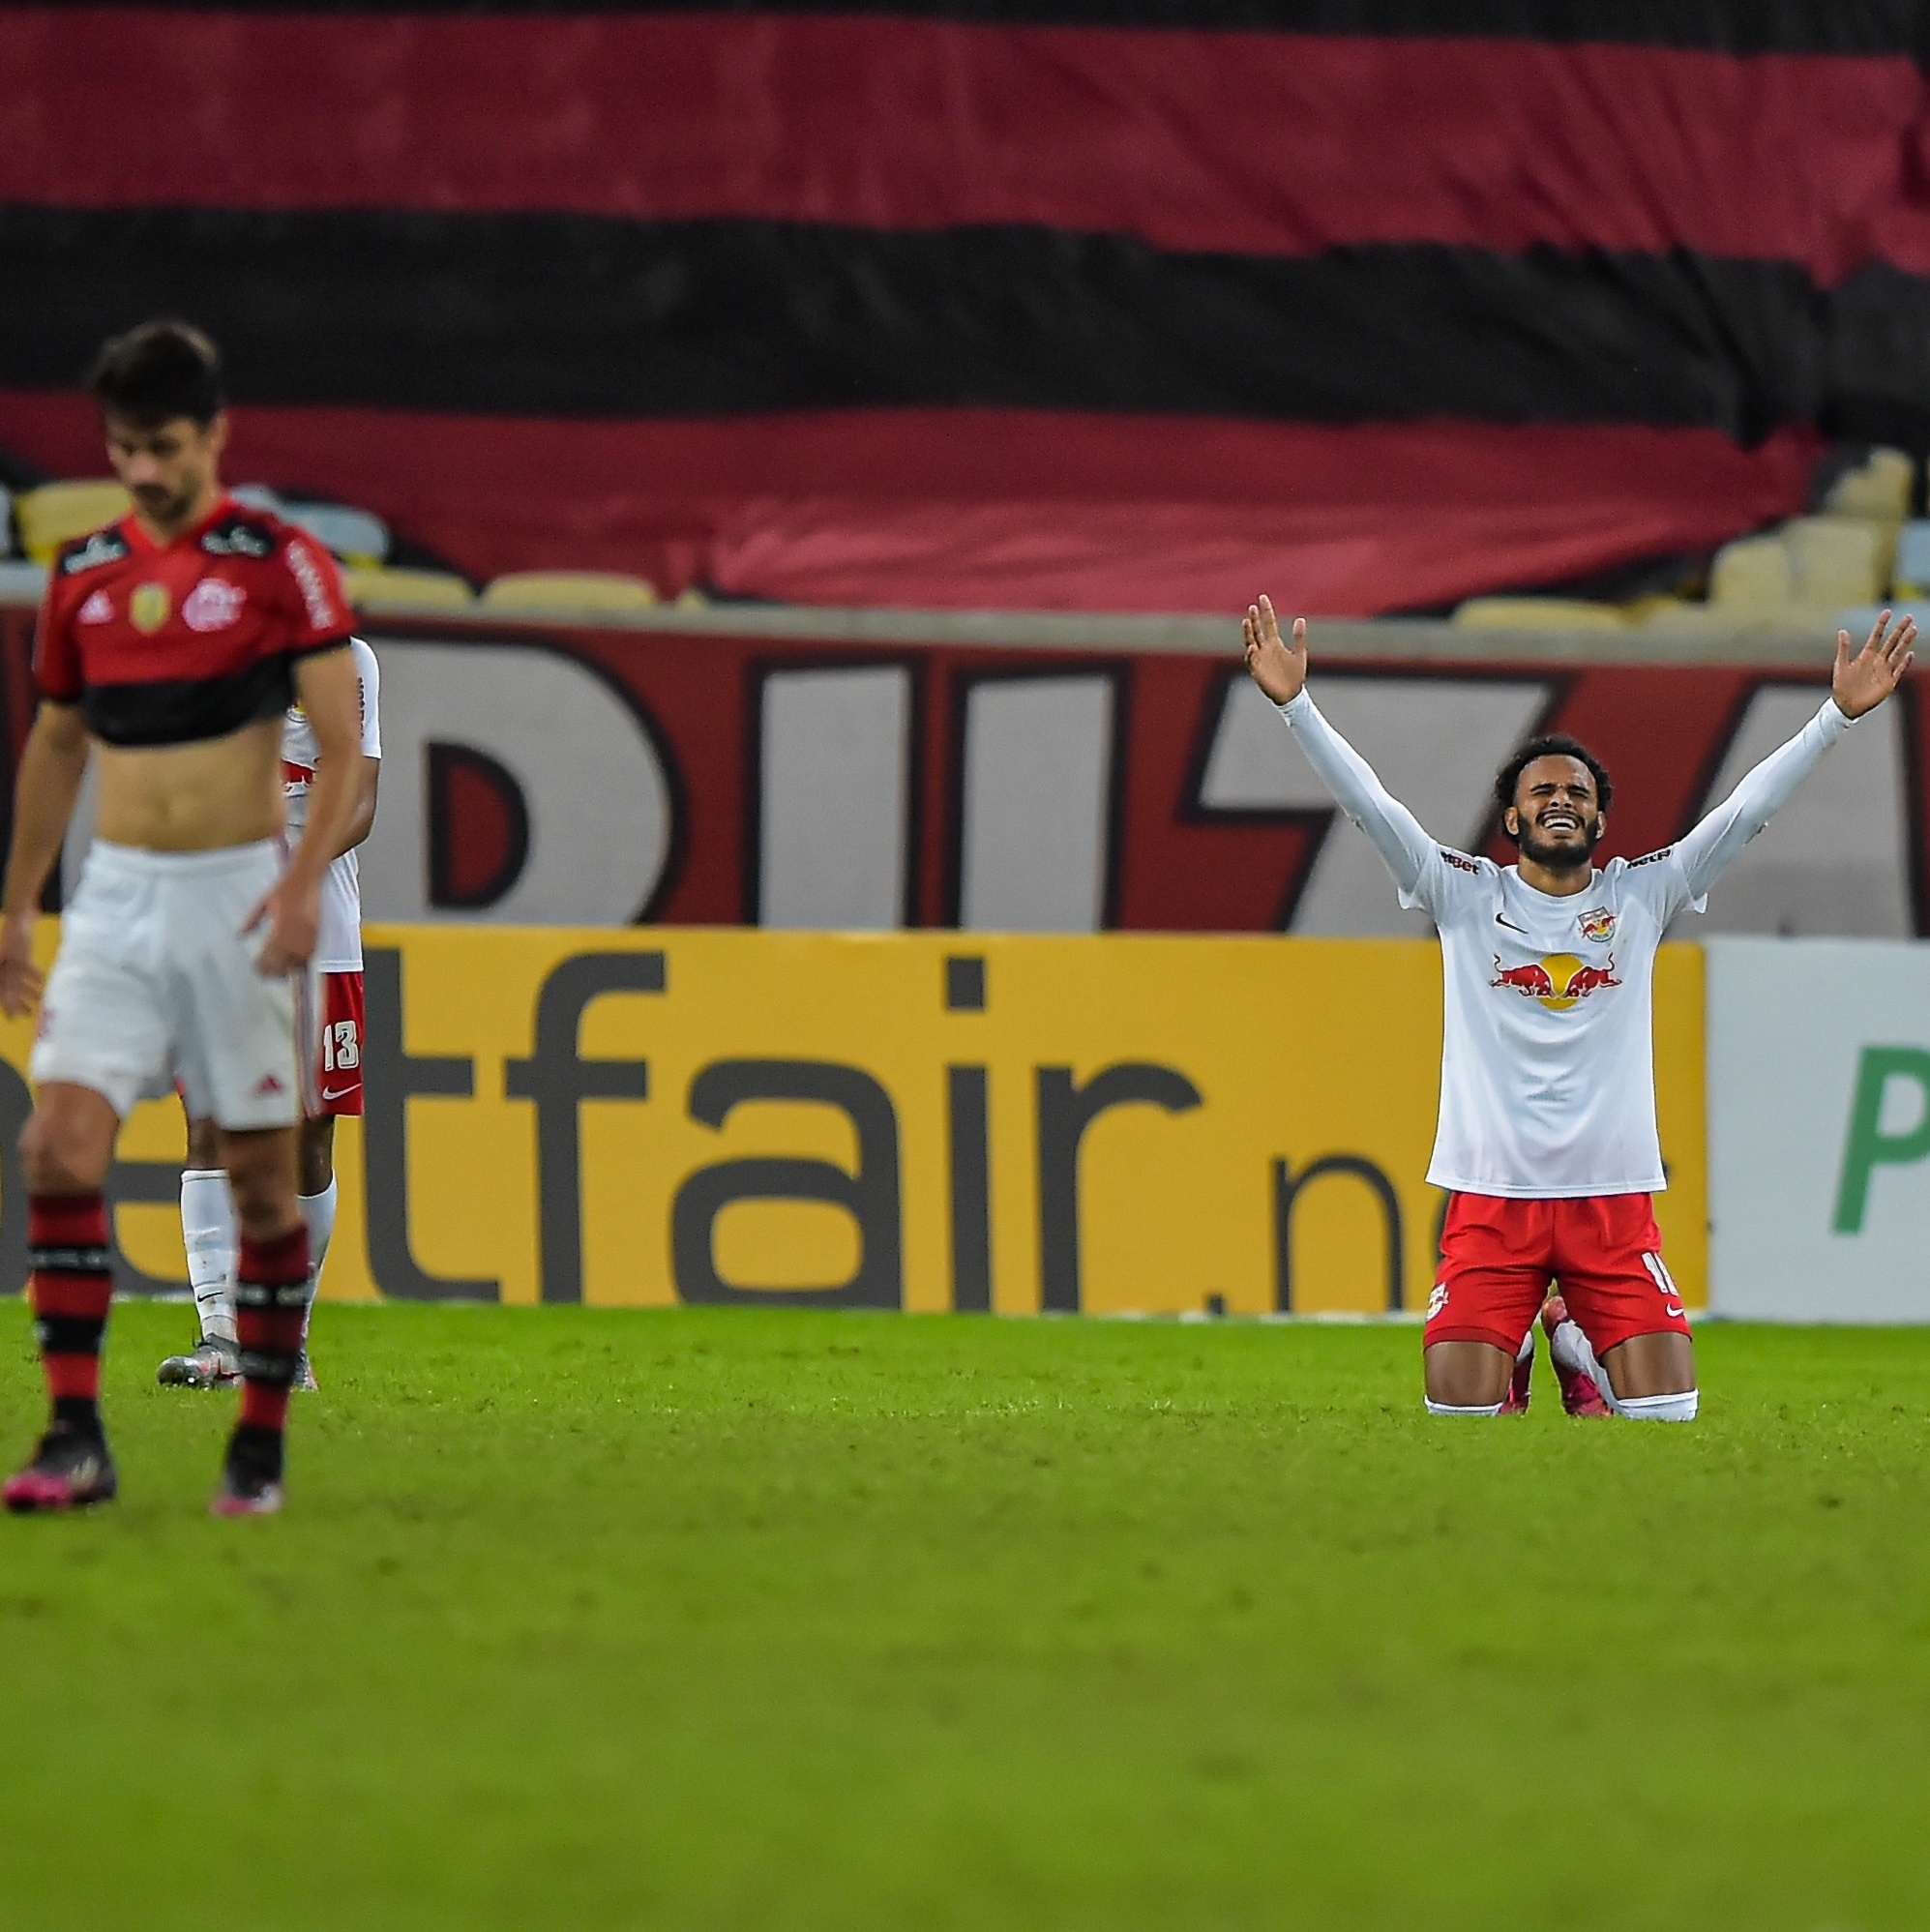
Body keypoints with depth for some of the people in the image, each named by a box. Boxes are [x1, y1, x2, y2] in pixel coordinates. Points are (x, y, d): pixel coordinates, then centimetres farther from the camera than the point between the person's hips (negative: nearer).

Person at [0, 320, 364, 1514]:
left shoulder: (278, 563, -6)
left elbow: (343, 746, -9)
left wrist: (307, 881, -22)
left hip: (235, 891, -4)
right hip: (115, 893, 4)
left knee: (261, 1173, 1)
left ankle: (262, 1445, 11)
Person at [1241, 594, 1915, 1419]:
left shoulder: (1642, 895, 7)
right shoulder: (1465, 897, 4)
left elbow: (1749, 806, 3)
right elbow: (1367, 802, -3)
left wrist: (1838, 714, -5)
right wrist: (1295, 703, -14)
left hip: (1614, 1197, 1)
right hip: (1490, 1197, -1)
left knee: (1666, 1414, -7)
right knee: (1460, 1421, -9)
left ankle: (1577, 1343, 26)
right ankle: (1513, 1359, 27)